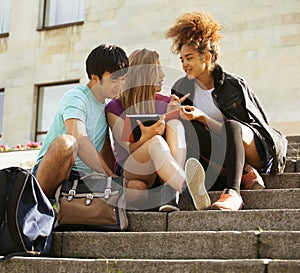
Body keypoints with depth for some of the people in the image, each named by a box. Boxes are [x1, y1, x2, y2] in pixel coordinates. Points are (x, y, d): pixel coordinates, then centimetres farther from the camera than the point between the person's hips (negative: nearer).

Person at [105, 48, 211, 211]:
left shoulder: (164, 102, 15)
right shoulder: (115, 107, 2)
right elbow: (130, 149, -8)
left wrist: (170, 114, -15)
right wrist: (145, 137, -30)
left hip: (162, 173, 4)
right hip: (128, 174, -4)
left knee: (175, 122, -21)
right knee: (156, 141, -34)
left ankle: (170, 194, -41)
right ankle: (188, 192, -61)